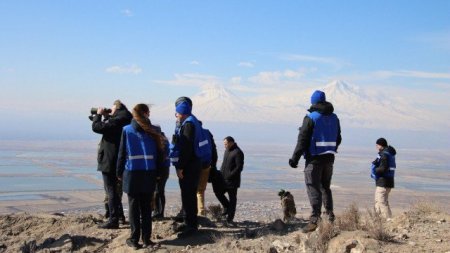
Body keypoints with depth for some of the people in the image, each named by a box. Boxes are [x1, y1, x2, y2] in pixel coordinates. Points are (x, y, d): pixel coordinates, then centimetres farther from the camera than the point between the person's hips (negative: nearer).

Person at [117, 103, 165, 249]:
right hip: (149, 174, 2)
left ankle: (134, 240, 7)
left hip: (132, 173, -1)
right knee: (147, 207, 9)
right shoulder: (153, 131, 2)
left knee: (134, 207, 6)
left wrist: (119, 173, 6)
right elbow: (160, 154, 1)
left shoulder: (126, 130, -2)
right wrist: (158, 173, 8)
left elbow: (122, 153, -2)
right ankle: (146, 239, 10)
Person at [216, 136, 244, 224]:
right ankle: (227, 208, 25)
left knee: (232, 198, 0)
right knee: (218, 192, 7)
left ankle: (230, 218, 7)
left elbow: (239, 167, -19)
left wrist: (230, 176, -21)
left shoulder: (237, 152, -14)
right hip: (224, 180, 9)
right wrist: (220, 174, 9)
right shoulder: (227, 151, 14)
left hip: (232, 181, -8)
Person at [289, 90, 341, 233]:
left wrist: (295, 158, -9)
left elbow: (302, 140, -13)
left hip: (314, 158, -6)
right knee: (325, 187, 19)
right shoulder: (334, 118, 10)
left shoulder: (310, 118, -10)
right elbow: (338, 139, 16)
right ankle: (330, 215, 18)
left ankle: (315, 219, -10)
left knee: (313, 188, -5)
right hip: (329, 158, 6)